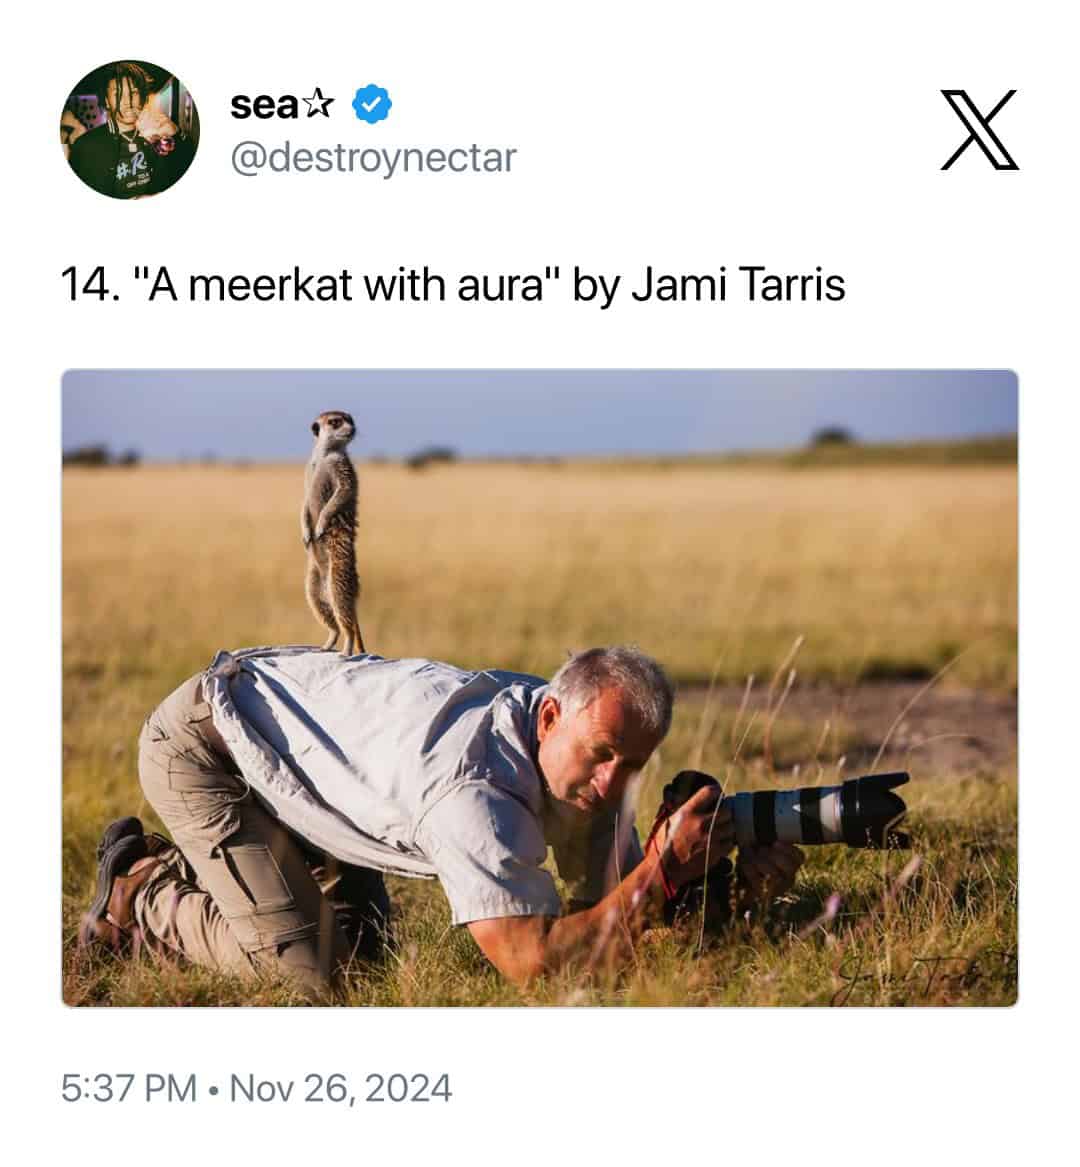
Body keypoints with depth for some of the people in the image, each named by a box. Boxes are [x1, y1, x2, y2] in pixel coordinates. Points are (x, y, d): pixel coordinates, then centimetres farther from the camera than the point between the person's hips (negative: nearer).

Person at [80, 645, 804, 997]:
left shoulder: (583, 743, -12)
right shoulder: (475, 791, -40)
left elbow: (611, 897, -7)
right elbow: (530, 960, -41)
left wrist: (737, 878, -24)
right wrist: (664, 869, -42)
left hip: (288, 717, 9)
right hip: (201, 745, -9)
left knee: (360, 940, 14)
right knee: (308, 969, -15)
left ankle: (180, 868, 29)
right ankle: (140, 893, 9)